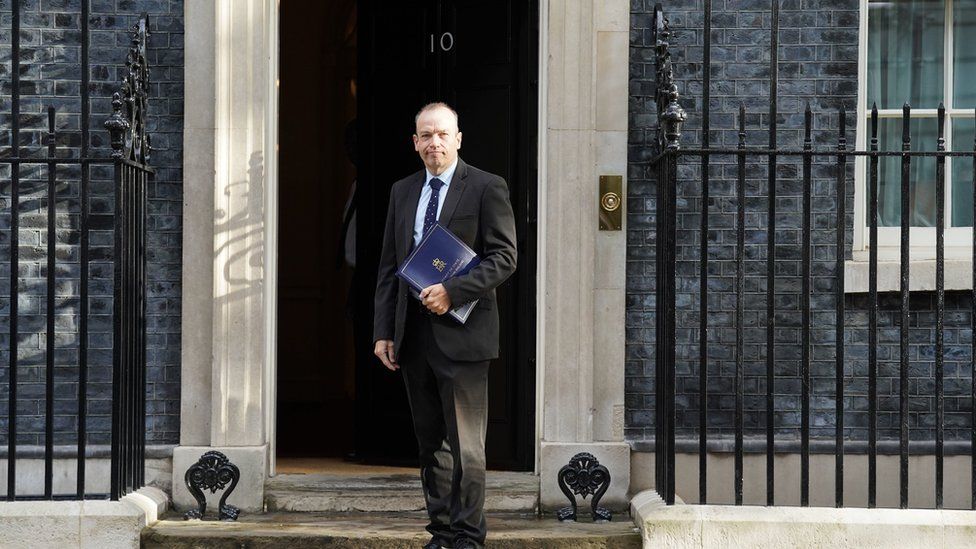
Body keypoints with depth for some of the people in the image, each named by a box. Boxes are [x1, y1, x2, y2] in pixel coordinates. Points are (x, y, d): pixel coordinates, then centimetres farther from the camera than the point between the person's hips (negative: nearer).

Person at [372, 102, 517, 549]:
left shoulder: (486, 188, -2)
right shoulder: (402, 192, 15)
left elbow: (504, 257, -8)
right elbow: (388, 266, 16)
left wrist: (451, 291, -18)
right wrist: (383, 331, 8)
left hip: (461, 333, -6)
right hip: (413, 336, 6)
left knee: (465, 446, -5)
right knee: (430, 444, 10)